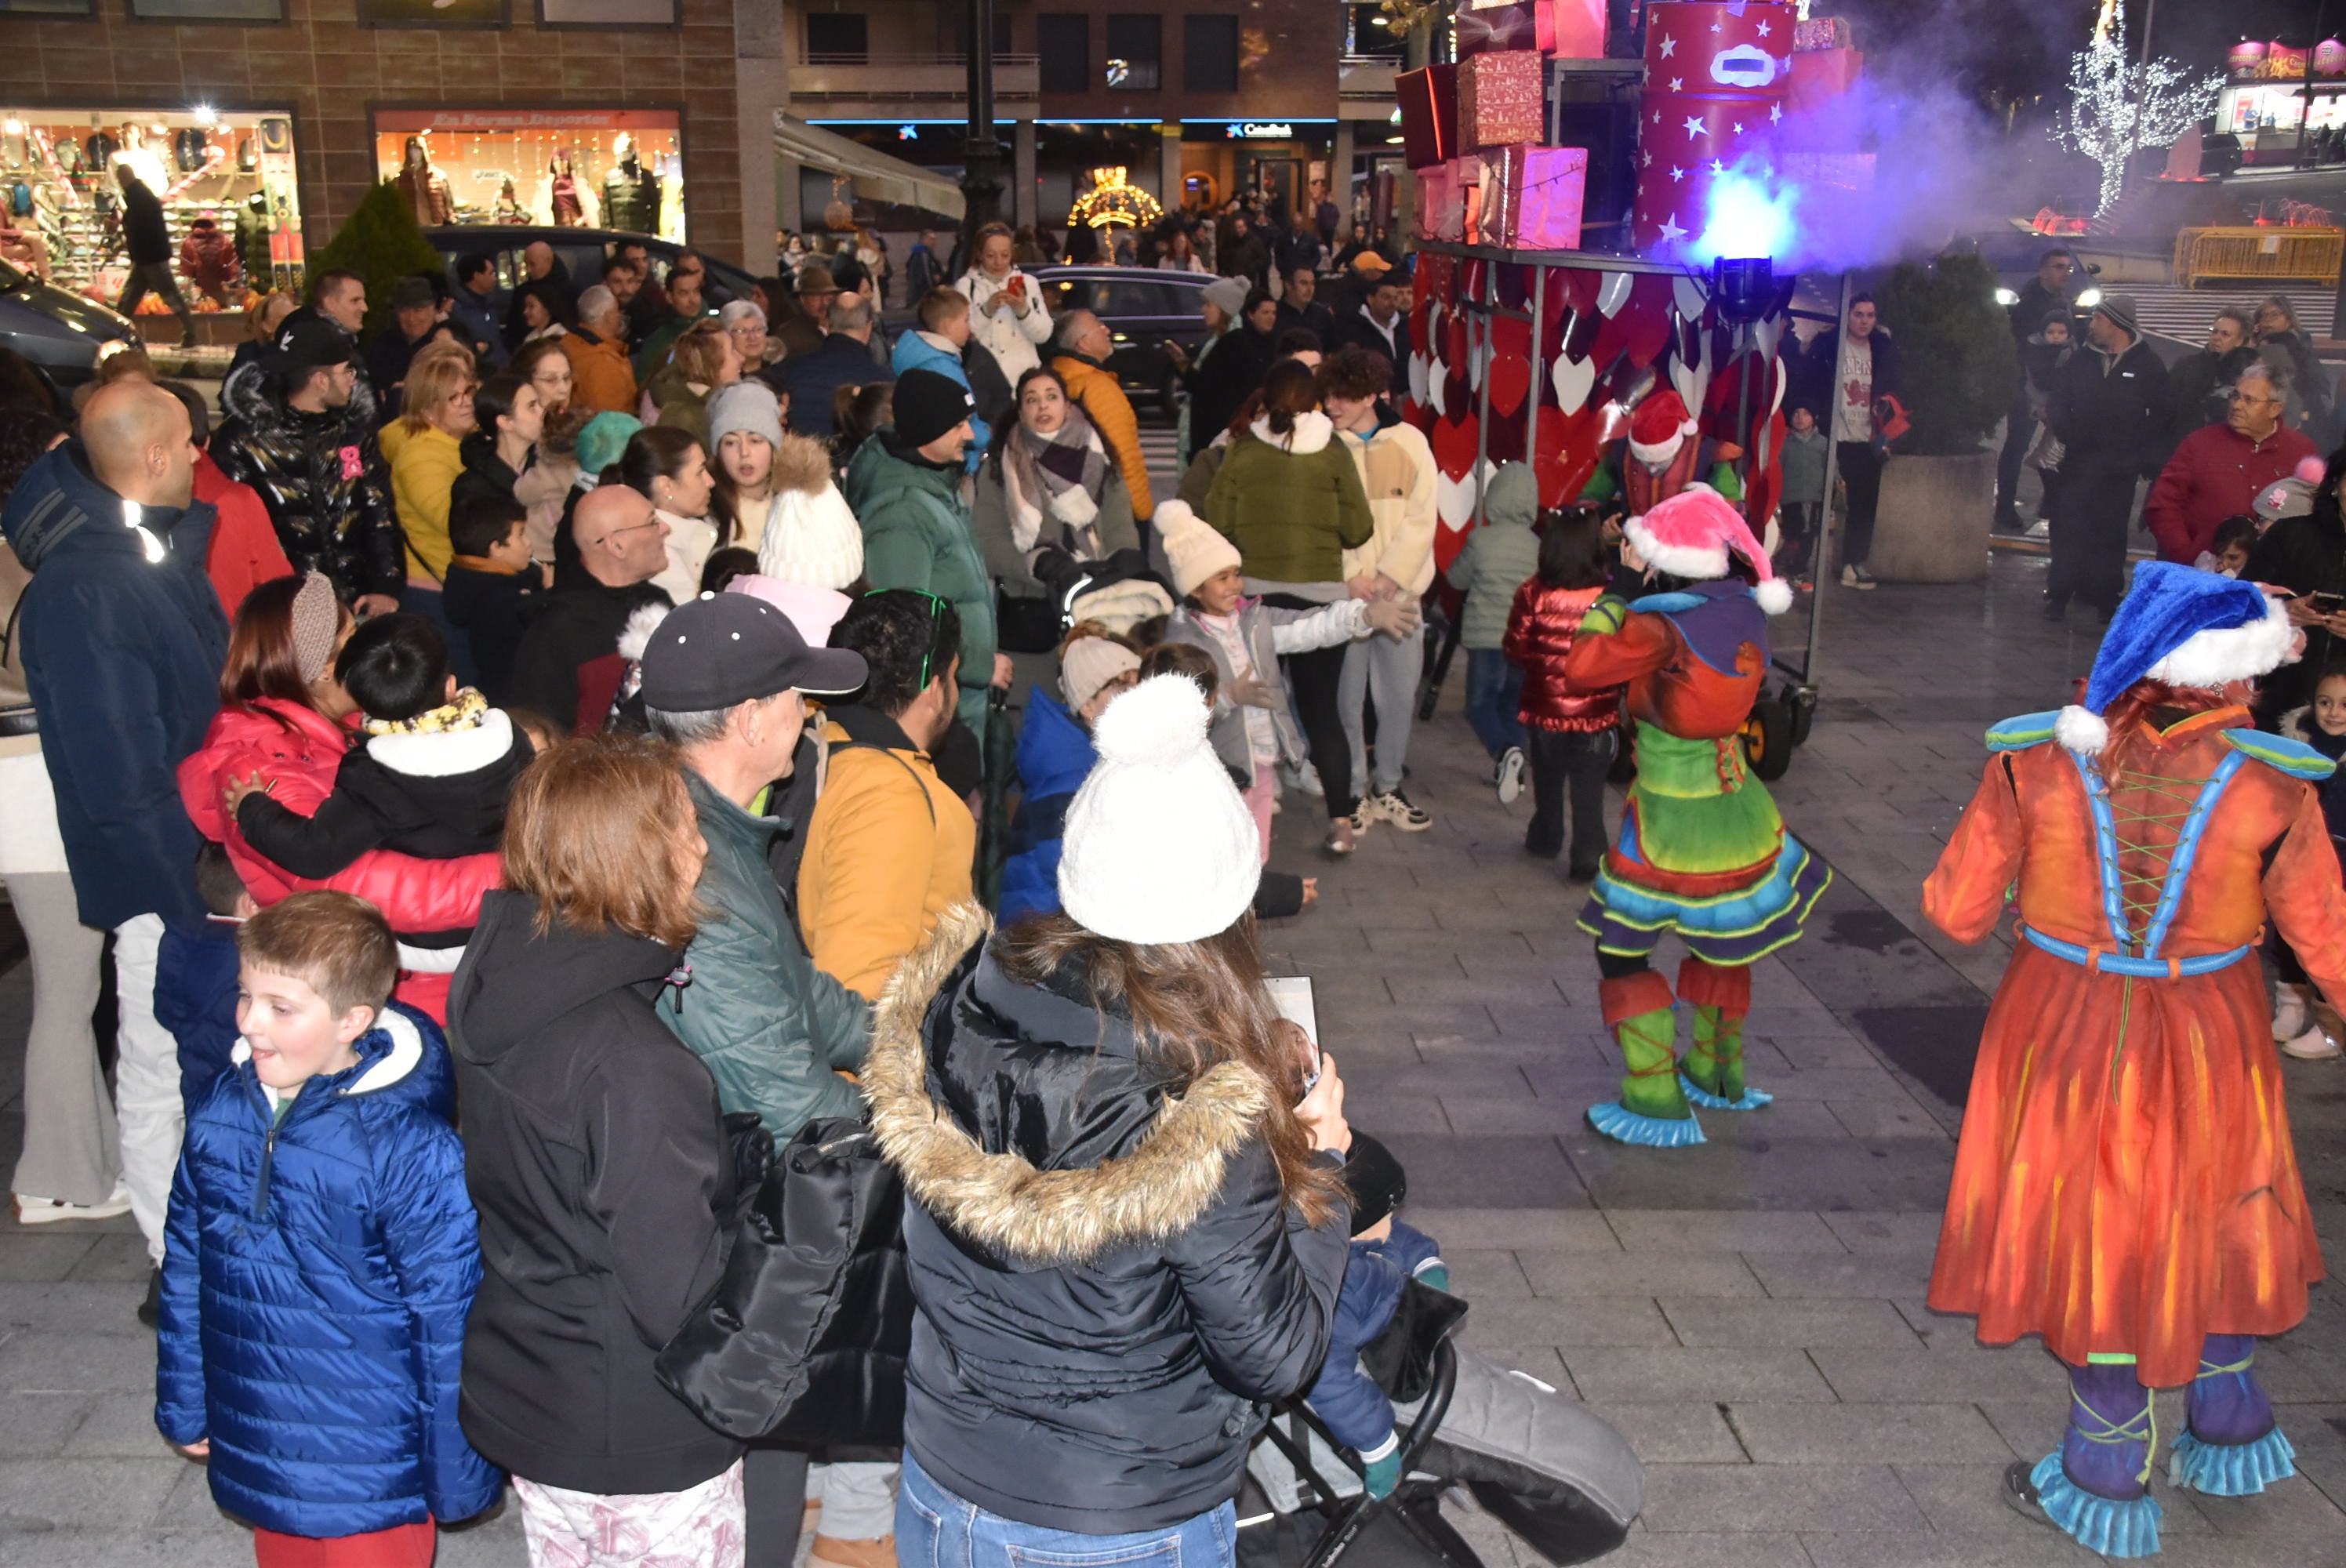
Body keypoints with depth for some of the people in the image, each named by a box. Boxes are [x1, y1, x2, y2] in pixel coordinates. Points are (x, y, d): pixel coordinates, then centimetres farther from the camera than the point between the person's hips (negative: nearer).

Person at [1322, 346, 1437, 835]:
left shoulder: (1410, 443, 2)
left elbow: (1421, 519, -1)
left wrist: (1390, 574, -11)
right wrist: (1351, 575, -12)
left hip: (1399, 590, 1)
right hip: (1343, 592, -1)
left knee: (1399, 695, 6)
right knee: (1347, 696, 1)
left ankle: (1388, 787, 21)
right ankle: (1355, 791, 14)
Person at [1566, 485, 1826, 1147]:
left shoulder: (1664, 627, -23)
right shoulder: (1742, 611, -4)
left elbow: (1581, 668, -27)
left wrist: (1608, 606, -14)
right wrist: (1644, 570, 13)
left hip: (1668, 831, -7)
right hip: (1737, 813, 7)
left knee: (1623, 955, 7)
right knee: (1720, 941, 25)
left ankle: (1658, 1105, 6)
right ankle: (1716, 1073, 41)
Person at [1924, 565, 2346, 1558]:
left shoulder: (2034, 761, -14)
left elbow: (1957, 910, -9)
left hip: (2065, 1039, 0)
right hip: (2207, 1047, 0)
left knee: (2099, 1241, 14)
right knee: (2204, 1227, 23)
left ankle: (2107, 1484, 27)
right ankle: (2227, 1432, 42)